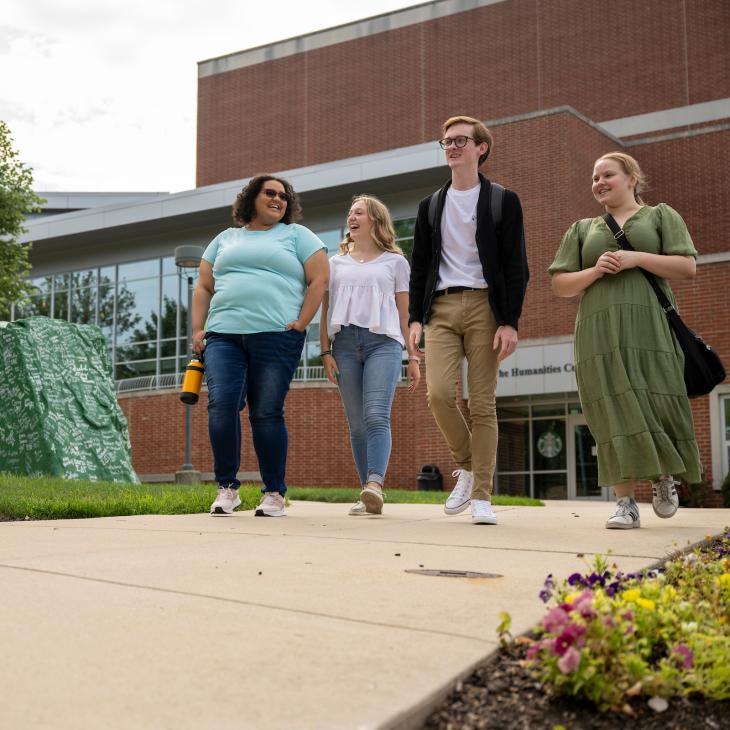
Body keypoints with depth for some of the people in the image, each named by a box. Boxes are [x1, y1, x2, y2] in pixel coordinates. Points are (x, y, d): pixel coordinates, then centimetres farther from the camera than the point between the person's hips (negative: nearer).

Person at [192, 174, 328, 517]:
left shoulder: (296, 235, 13)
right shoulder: (226, 239, 23)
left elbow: (319, 279, 4)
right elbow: (203, 287, 21)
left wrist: (300, 324, -5)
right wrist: (198, 330, 8)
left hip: (276, 337, -2)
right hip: (223, 335, 3)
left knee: (266, 413, -6)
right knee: (221, 403, -15)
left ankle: (274, 493, 4)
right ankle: (227, 487, -4)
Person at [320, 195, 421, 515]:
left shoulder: (395, 261, 14)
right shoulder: (336, 263, 20)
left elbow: (405, 313, 12)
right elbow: (326, 312, 16)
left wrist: (414, 357, 6)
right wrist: (326, 352, 4)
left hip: (383, 342, -3)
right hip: (345, 343, 3)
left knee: (376, 416, -20)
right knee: (357, 424, 0)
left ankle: (375, 485, -31)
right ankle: (369, 496, 1)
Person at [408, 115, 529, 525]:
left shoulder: (503, 201, 5)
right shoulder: (431, 205, 16)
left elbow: (516, 267, 0)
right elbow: (420, 266, 15)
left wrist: (510, 321, -9)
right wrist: (416, 318, 5)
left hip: (485, 305, -3)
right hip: (441, 307, 3)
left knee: (483, 403, -4)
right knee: (439, 393, -14)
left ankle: (482, 496, 2)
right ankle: (467, 467, 10)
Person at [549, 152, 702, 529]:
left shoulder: (660, 216, 16)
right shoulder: (582, 229, 22)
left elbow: (687, 267, 4)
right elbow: (560, 285, 15)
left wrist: (635, 258, -8)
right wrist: (595, 271, -3)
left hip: (649, 329, -1)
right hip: (600, 335, 2)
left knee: (658, 404, -7)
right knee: (616, 416, -6)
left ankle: (664, 475, 22)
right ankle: (625, 503, -3)